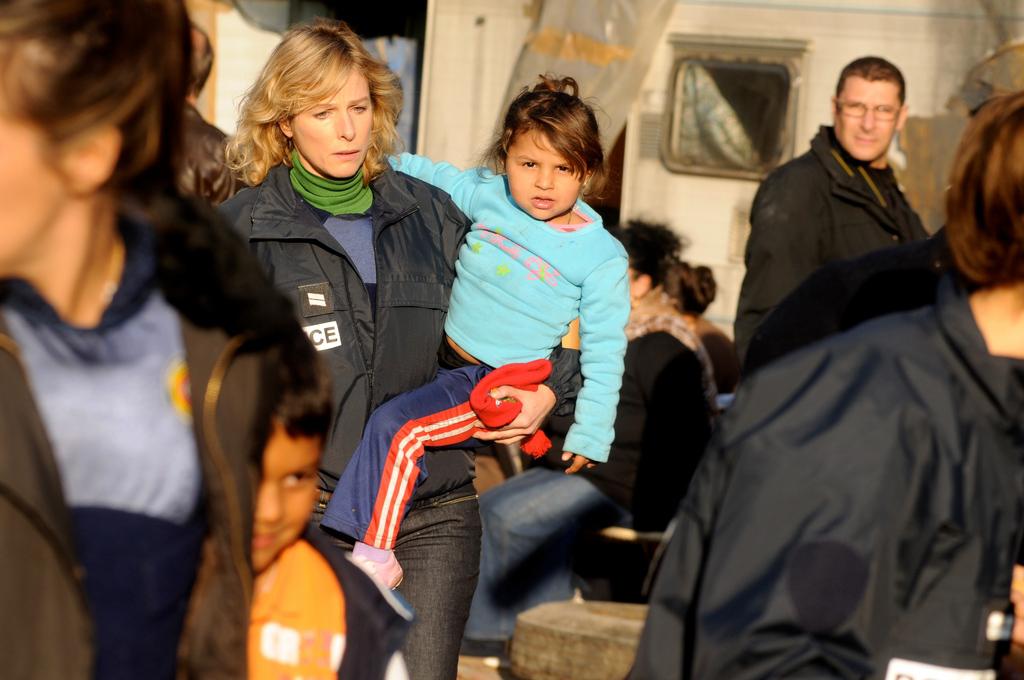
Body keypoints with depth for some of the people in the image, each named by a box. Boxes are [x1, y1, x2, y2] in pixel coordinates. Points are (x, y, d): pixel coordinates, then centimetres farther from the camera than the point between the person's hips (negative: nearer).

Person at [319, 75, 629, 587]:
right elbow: (422, 173, 18)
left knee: (396, 426, -21)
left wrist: (589, 435, -8)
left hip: (502, 384, -7)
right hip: (444, 362, 7)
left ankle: (375, 555, -15)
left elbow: (603, 353, -7)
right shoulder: (485, 194, 0)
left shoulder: (601, 256, -11)